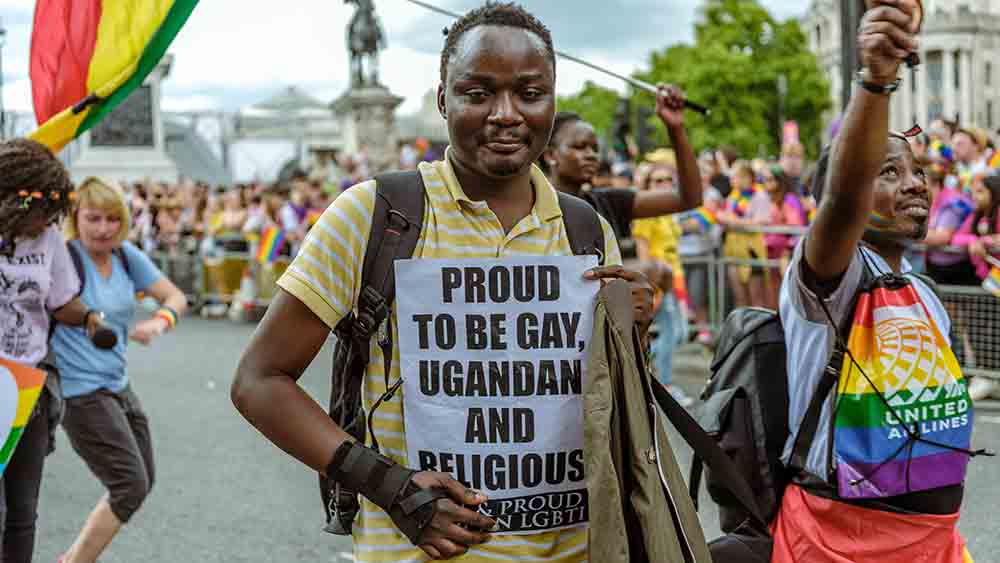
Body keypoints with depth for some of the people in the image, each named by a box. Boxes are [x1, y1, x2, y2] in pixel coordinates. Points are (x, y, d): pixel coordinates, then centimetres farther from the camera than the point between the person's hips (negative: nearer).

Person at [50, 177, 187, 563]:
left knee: (141, 483, 17)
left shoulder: (127, 256, 4)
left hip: (118, 386, 8)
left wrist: (160, 321, -14)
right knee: (131, 487, -9)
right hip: (81, 392, -8)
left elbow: (175, 296, 8)